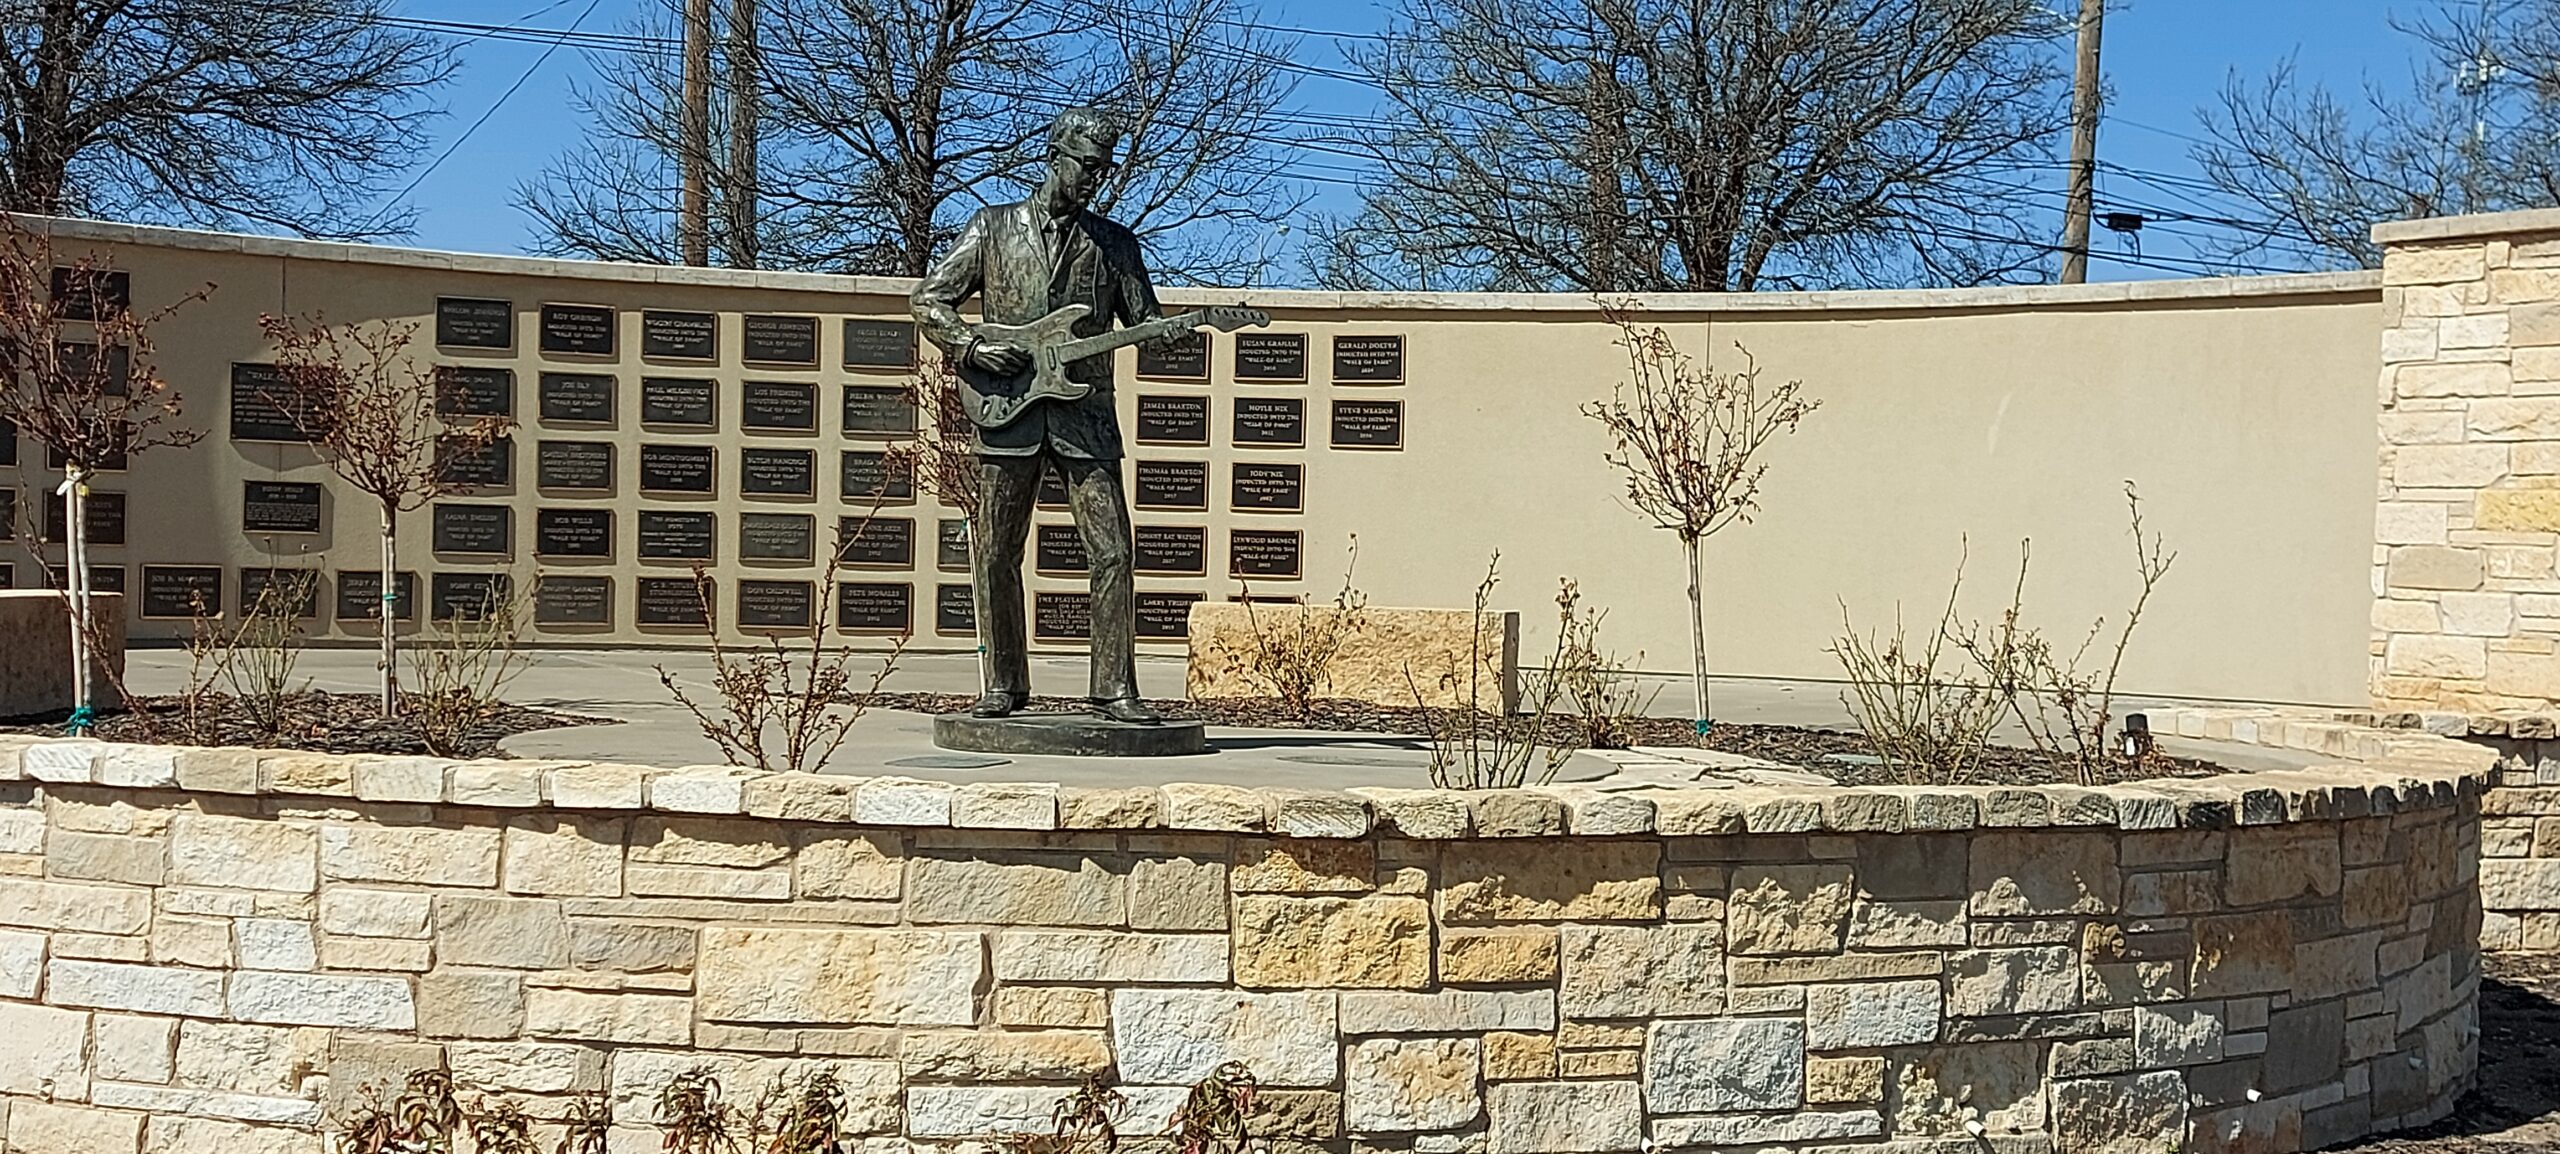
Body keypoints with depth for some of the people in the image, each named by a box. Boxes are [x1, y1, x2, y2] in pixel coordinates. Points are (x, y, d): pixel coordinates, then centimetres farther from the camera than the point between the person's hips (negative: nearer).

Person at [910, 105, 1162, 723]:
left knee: (1113, 554, -7)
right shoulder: (993, 227, 9)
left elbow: (1143, 318, 12)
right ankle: (1004, 685, 14)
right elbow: (930, 298, 8)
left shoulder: (1115, 243, 13)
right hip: (1009, 415, -1)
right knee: (995, 559, 2)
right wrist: (973, 347, -8)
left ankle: (1114, 689, -1)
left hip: (1085, 416, 1)